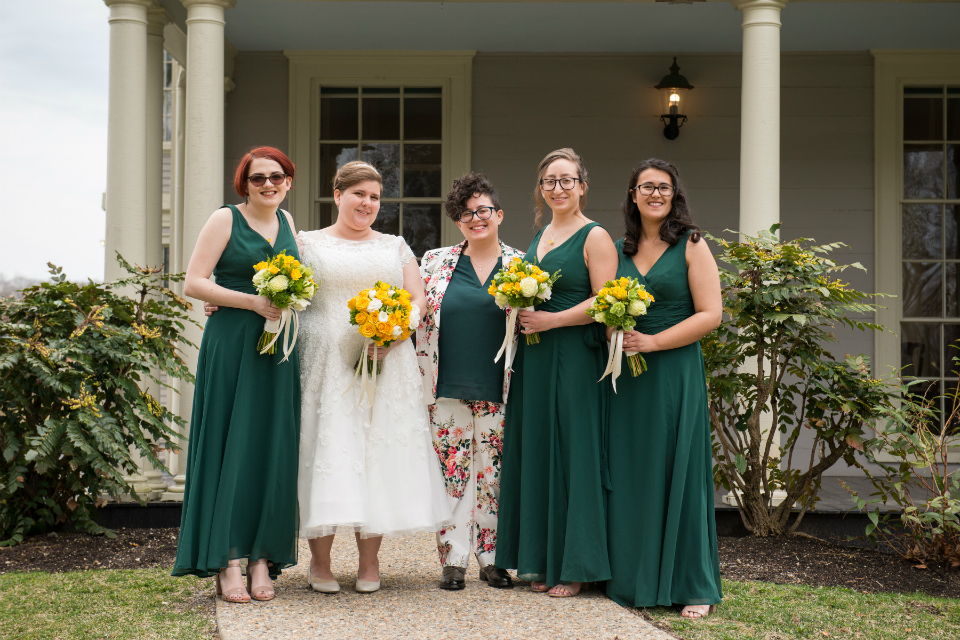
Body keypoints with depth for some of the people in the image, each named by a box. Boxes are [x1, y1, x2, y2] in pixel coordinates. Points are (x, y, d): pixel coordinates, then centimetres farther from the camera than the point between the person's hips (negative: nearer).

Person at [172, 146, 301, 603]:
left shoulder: (286, 222, 15)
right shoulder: (225, 220, -1)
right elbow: (193, 283, -8)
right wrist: (253, 301, -15)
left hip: (280, 346, 5)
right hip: (232, 344, -5)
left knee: (274, 449, 3)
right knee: (231, 446, -4)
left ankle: (262, 557, 8)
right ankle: (228, 562, -1)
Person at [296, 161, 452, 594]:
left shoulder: (395, 247, 17)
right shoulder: (310, 244, 10)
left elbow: (418, 300, 10)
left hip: (387, 366, 2)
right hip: (326, 364, -2)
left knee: (379, 453, -1)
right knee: (327, 450, -6)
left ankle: (369, 562, 6)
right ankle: (319, 562, 2)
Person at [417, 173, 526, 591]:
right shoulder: (436, 262, 8)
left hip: (499, 391, 0)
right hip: (448, 388, 0)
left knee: (494, 475, 5)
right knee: (451, 474, 2)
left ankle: (491, 558, 16)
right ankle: (453, 560, 10)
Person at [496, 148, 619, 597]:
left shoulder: (594, 237, -5)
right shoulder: (539, 237, 17)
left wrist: (551, 320, -18)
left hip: (574, 358, -7)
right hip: (534, 359, 7)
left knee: (572, 454, -3)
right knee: (536, 454, 8)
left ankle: (575, 566, 6)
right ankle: (542, 560, 17)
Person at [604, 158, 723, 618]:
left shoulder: (691, 246, 0)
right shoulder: (619, 249, 12)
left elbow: (710, 314, -7)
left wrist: (652, 341, -14)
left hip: (675, 372, -4)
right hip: (627, 374, 4)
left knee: (677, 472, -1)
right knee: (629, 474, 5)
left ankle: (693, 587, 7)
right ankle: (633, 580, 15)